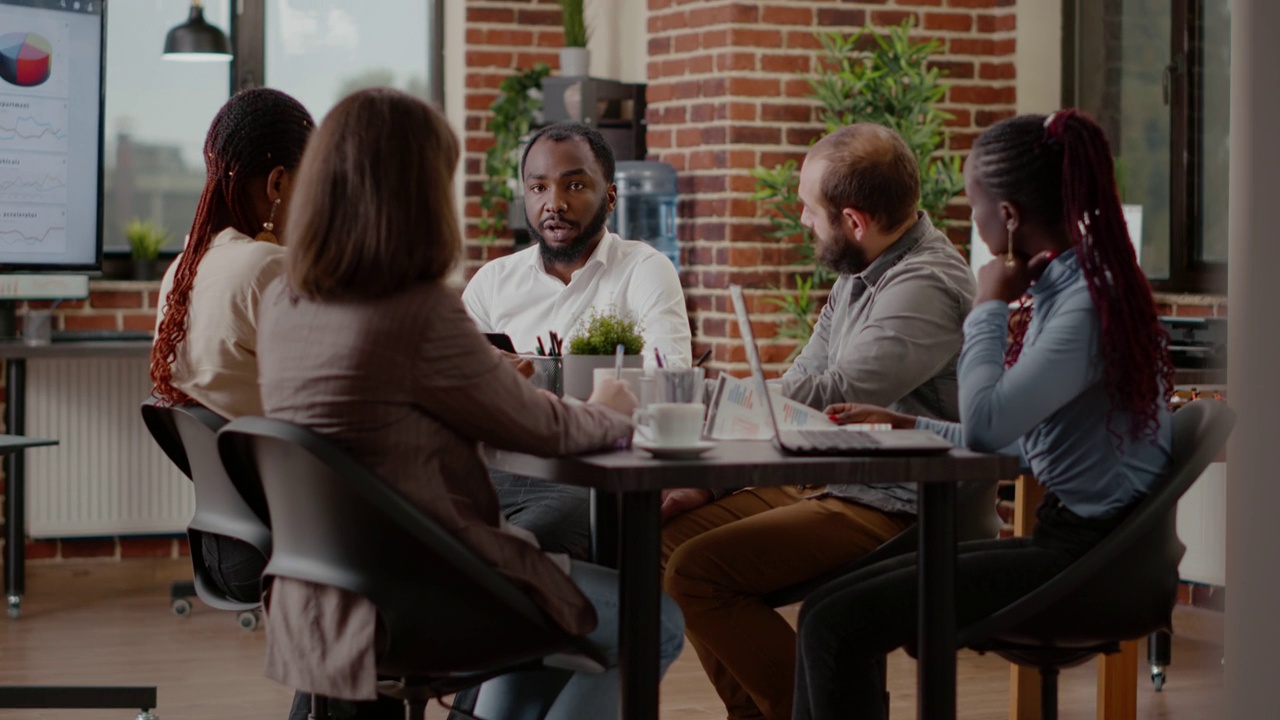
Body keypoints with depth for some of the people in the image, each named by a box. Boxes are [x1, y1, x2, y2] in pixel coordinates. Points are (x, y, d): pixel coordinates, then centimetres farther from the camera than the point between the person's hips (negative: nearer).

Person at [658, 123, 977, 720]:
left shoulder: (926, 287, -21)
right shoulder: (859, 274, 12)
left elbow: (831, 396, -27)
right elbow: (797, 390, 14)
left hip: (893, 508, -10)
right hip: (830, 485, 10)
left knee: (698, 571, -19)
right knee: (673, 538, 7)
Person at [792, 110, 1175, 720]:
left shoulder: (1091, 301, -18)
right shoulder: (1061, 286, 13)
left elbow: (986, 424, -23)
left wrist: (990, 305, -10)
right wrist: (909, 427, 19)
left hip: (1086, 555, -10)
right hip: (1066, 536, 10)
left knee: (837, 626, -17)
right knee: (824, 609, 3)